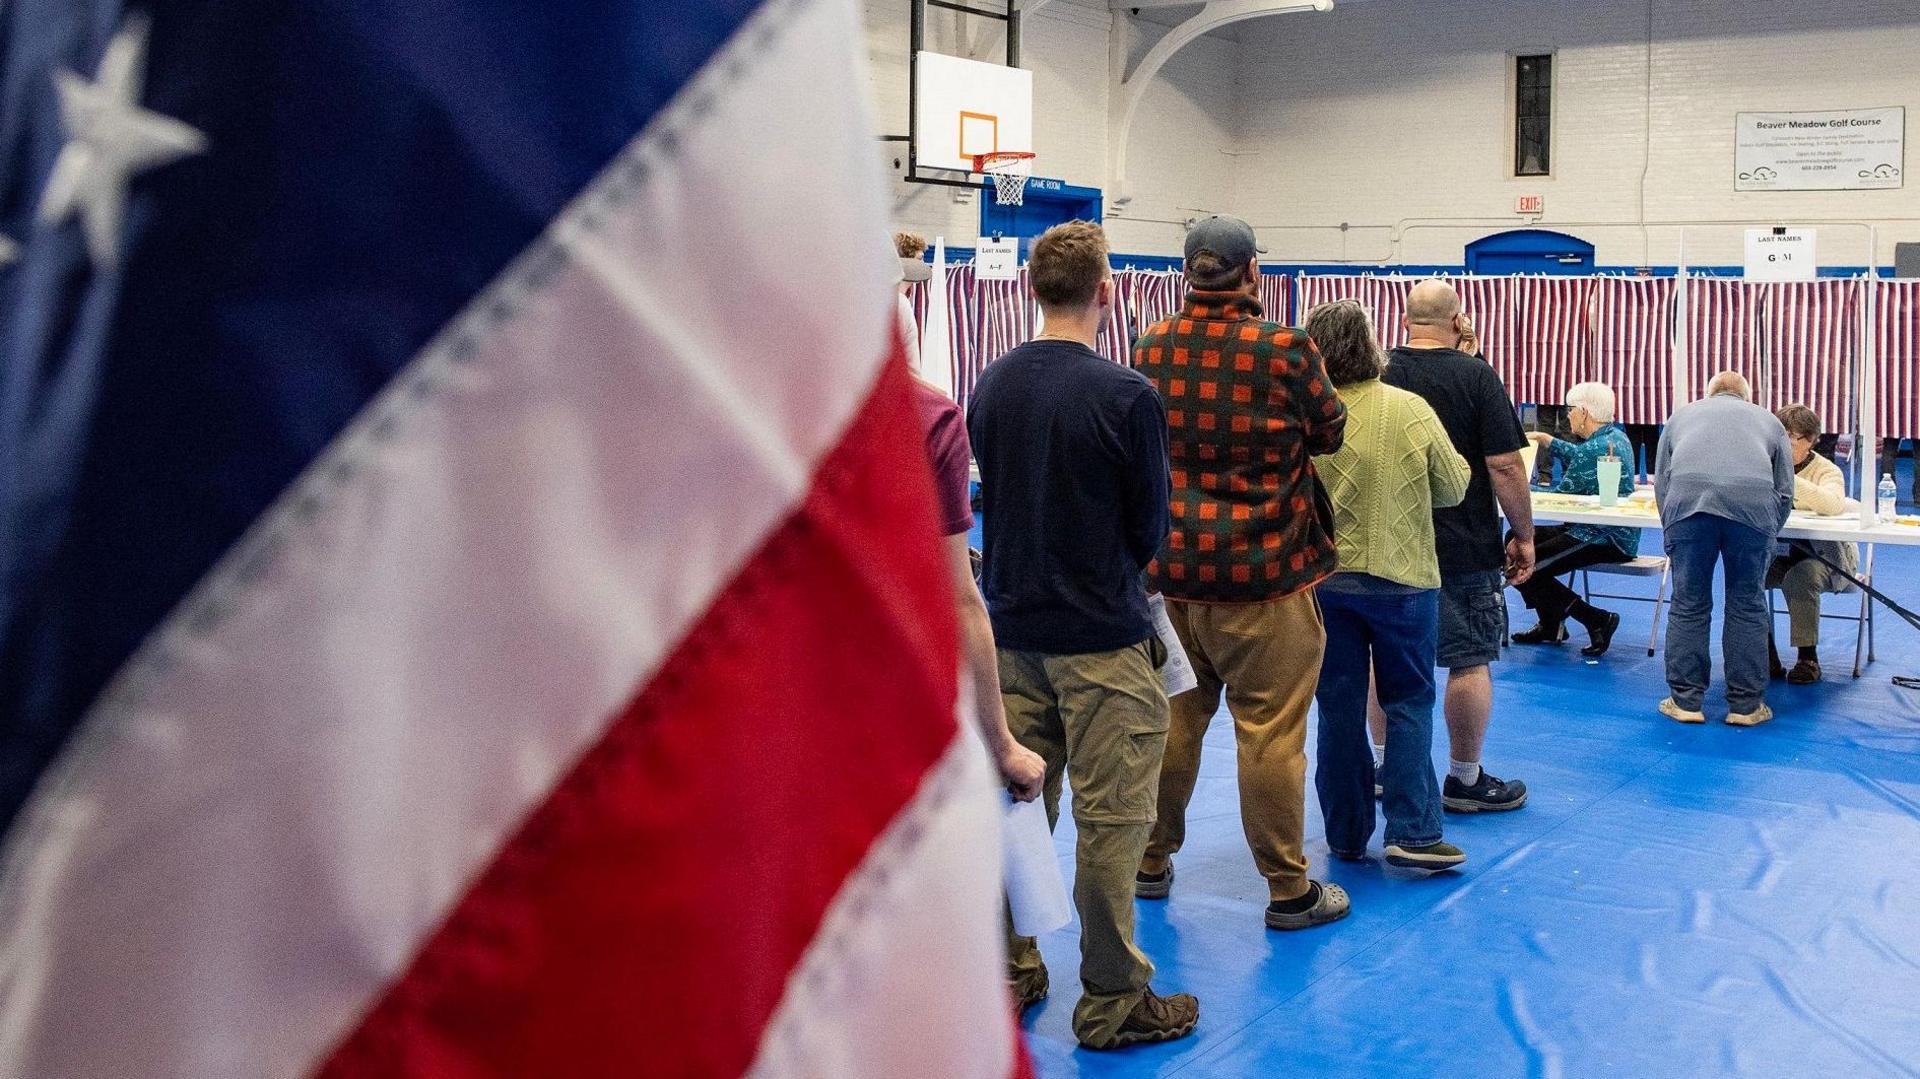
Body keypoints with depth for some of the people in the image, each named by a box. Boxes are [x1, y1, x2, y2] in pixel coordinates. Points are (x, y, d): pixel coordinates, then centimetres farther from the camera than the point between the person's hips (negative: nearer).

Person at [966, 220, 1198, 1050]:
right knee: (1110, 820, 3)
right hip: (1100, 637, -6)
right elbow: (1150, 529, -5)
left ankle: (1009, 974, 26)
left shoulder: (991, 385, 2)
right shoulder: (1126, 396, -15)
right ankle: (1112, 1003, 12)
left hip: (1010, 626, 6)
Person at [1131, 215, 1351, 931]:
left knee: (1172, 718, 17)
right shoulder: (1285, 350, -13)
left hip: (1170, 568, 5)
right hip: (1263, 573, -5)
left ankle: (1151, 863, 29)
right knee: (1270, 732, 2)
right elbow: (1329, 431, 3)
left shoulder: (1151, 347, 0)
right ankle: (1289, 891, 12)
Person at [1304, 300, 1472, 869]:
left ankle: (1346, 834, 18)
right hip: (1403, 580, -1)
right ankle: (1413, 833, 4)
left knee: (1339, 709, 10)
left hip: (1324, 580, 1)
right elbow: (1454, 489, 0)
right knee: (1409, 704, 10)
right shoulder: (1412, 411, -11)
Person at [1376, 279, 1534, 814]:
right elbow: (1505, 467, -13)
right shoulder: (1477, 377, -9)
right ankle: (1465, 780, 12)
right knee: (1470, 661, 5)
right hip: (1466, 548, -4)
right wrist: (1523, 535, -2)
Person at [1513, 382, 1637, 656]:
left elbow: (1561, 497, -17)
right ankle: (1551, 626, 19)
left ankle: (1597, 620, -8)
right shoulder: (1615, 436, 11)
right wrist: (1544, 438, 30)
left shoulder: (1595, 449, -20)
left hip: (1606, 540, -11)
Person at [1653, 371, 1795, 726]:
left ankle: (1685, 700, 13)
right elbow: (1785, 492, 28)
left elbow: (1660, 481, 30)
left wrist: (1673, 540, 36)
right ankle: (1746, 704, 15)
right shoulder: (1768, 419, 34)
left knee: (1688, 605, 9)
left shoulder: (1682, 413, 35)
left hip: (1687, 500, 0)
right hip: (1754, 502, 0)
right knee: (1747, 606, 10)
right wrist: (1765, 538, 39)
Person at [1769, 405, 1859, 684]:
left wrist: (1788, 478, -43)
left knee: (1798, 578, -35)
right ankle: (1767, 656, -11)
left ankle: (1808, 658, -19)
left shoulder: (1827, 471, -13)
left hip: (1826, 553, -5)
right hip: (1785, 551, 5)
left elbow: (1834, 504, -36)